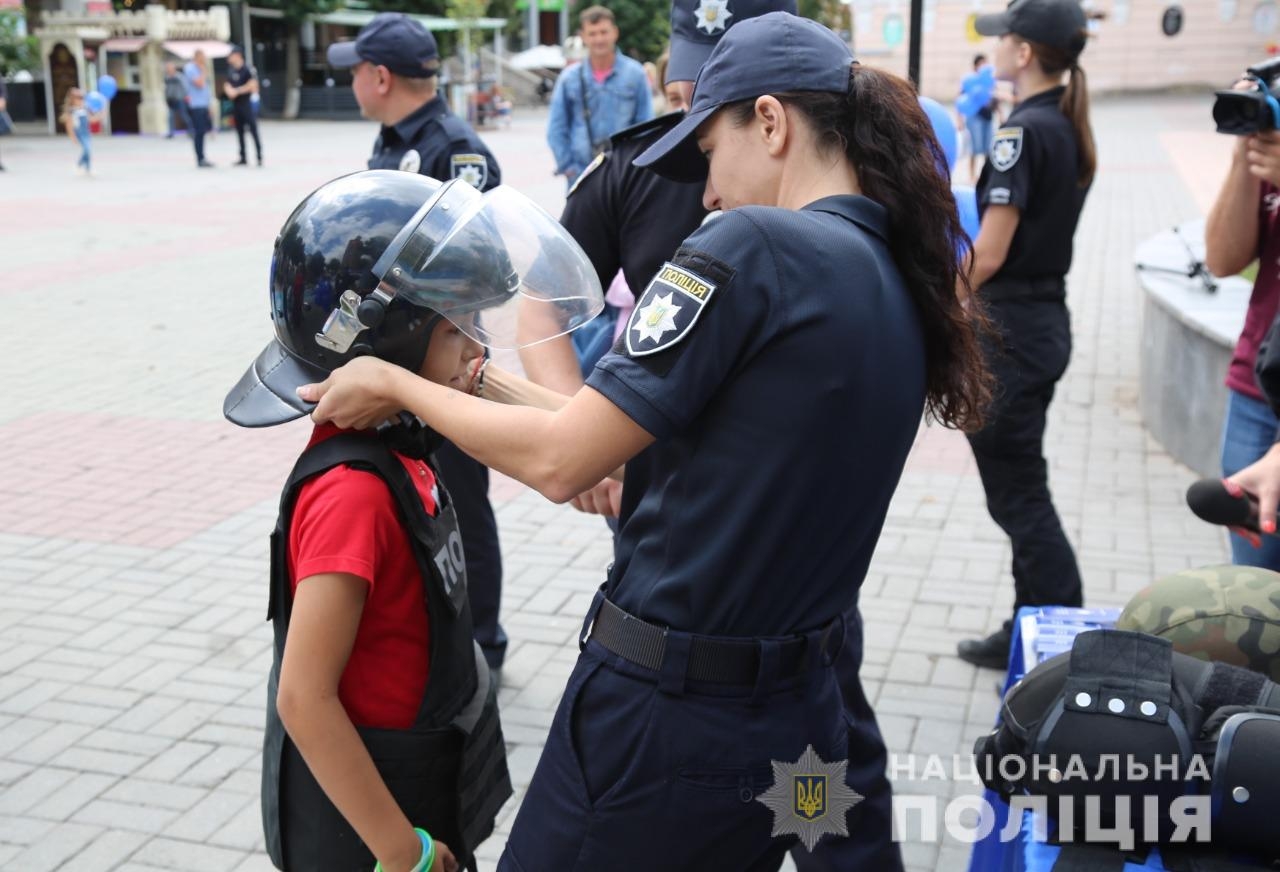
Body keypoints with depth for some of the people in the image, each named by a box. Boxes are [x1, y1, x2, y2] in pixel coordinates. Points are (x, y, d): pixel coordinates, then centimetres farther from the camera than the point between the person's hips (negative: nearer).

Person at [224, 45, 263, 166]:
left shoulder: (247, 69, -11)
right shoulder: (231, 70, 11)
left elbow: (252, 85, -17)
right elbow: (227, 85, 18)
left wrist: (236, 91, -12)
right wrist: (229, 91, -5)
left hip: (247, 103, -7)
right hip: (235, 105, 7)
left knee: (253, 131, -6)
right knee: (239, 132, 10)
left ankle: (259, 158, -3)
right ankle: (243, 158, 17)